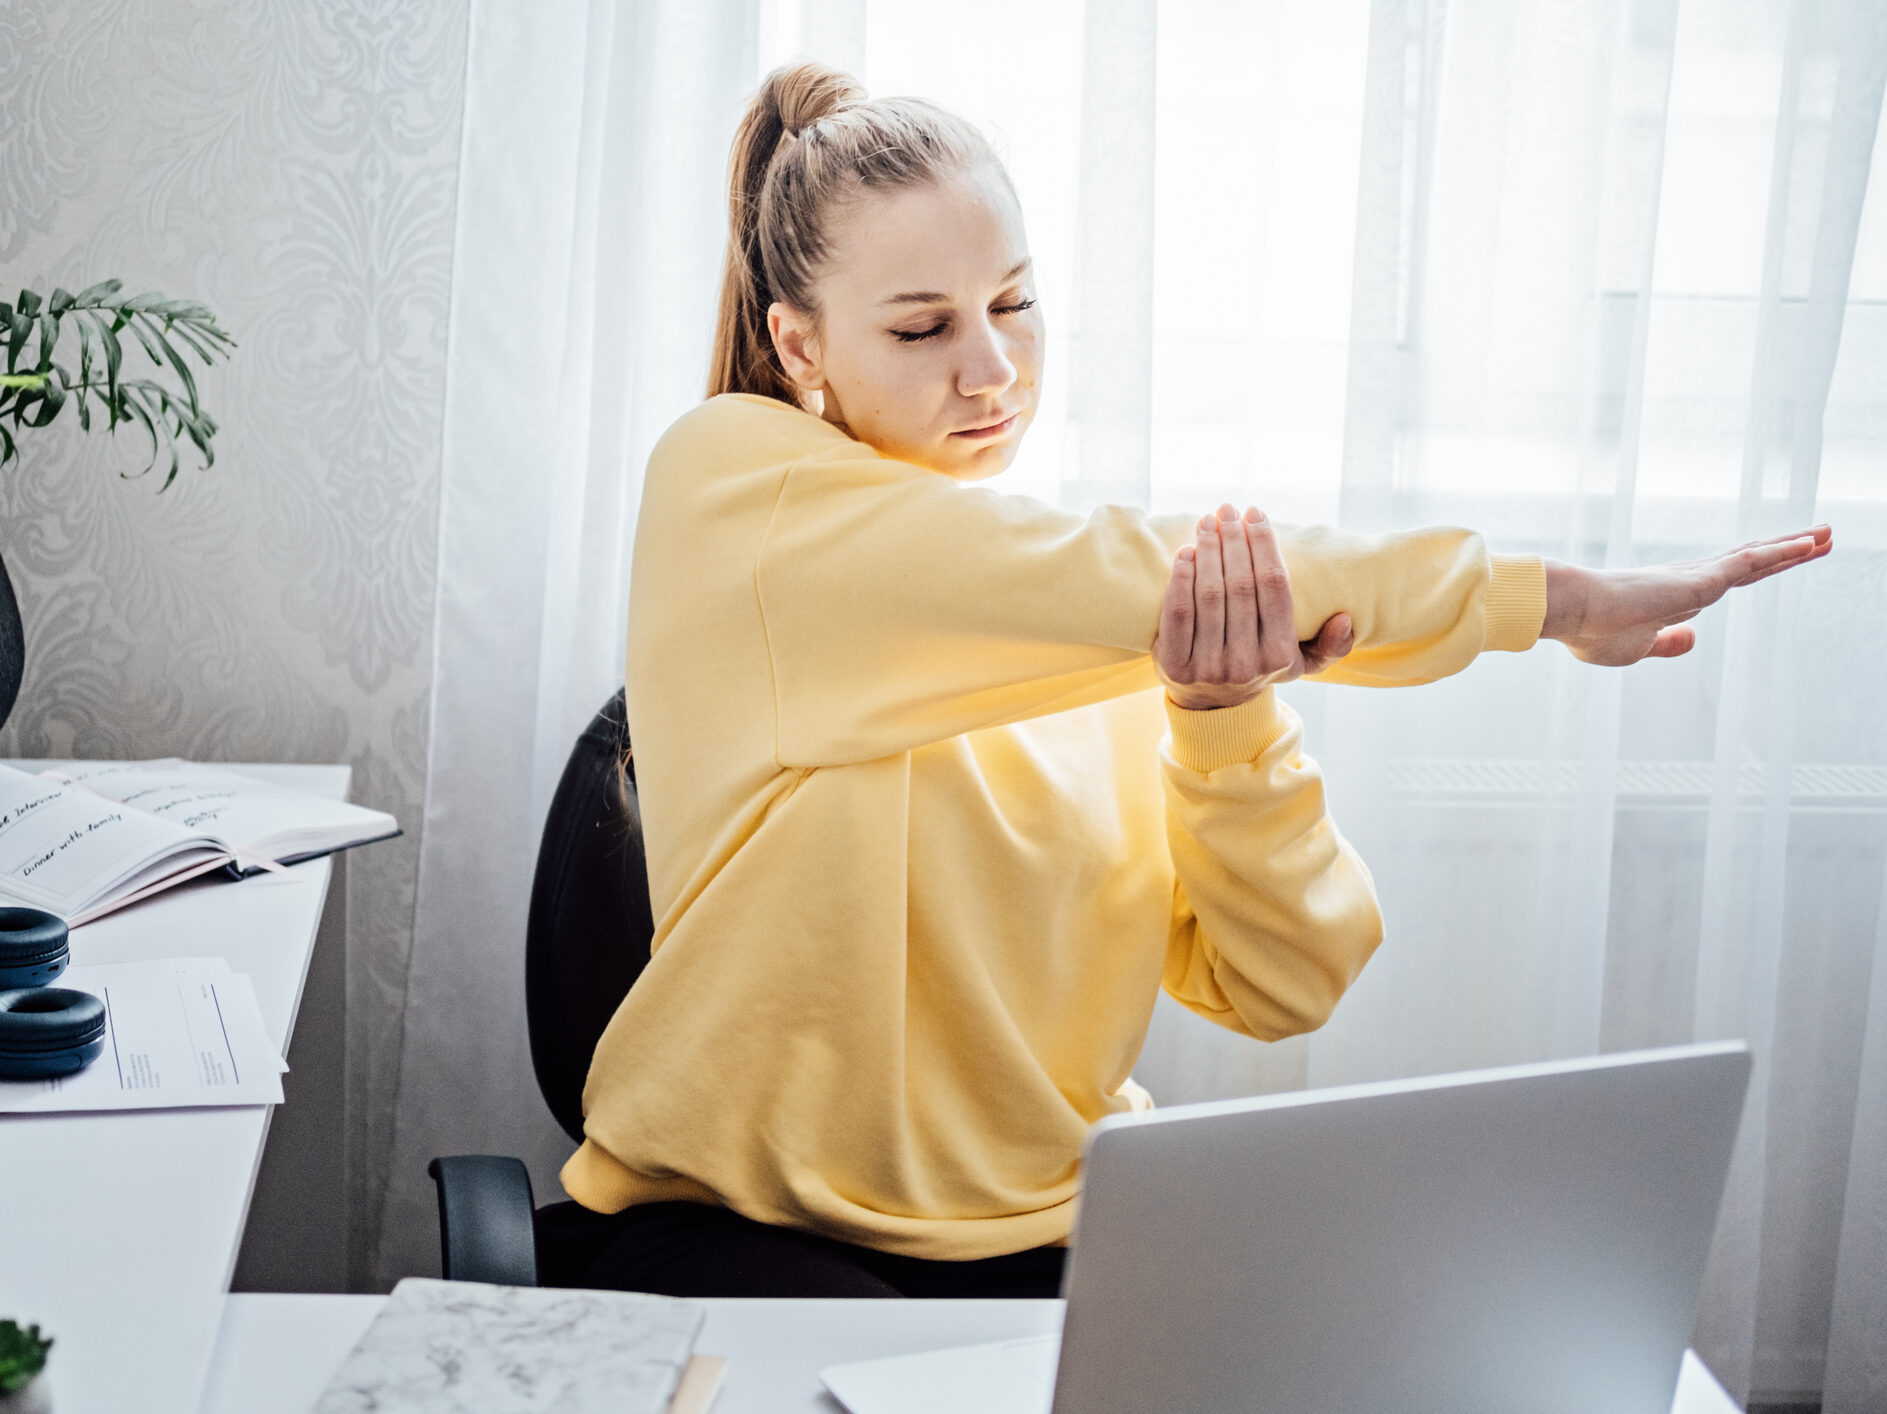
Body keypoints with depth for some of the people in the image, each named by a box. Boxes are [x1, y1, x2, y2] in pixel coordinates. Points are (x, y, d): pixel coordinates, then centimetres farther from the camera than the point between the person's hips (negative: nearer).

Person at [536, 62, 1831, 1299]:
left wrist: (1220, 715, -20)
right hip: (748, 1229, -4)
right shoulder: (729, 480, -9)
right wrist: (1562, 599, -16)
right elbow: (1137, 581, -21)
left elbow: (1282, 989, -2)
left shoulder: (1127, 638, 5)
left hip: (1056, 1224, 4)